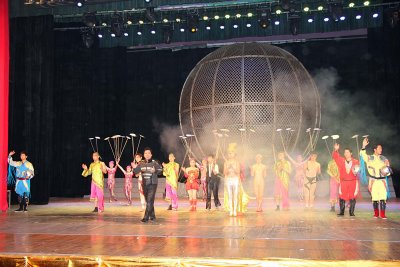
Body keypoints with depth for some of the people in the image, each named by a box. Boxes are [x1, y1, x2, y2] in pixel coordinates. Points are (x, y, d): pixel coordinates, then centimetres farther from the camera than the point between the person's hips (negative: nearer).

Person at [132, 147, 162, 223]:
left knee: (150, 201, -12)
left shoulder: (154, 162, -8)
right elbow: (136, 171, 9)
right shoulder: (141, 163, 5)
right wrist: (134, 168, -12)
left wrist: (155, 171, -29)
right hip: (145, 184, 5)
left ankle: (146, 217, -12)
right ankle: (152, 216, 26)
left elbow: (160, 170, -10)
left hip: (152, 184, -5)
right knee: (148, 201, 13)